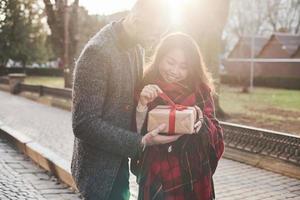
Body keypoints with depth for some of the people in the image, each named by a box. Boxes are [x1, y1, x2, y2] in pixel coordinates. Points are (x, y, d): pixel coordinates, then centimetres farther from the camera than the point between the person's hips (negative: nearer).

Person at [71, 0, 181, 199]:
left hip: (120, 161, 8)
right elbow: (84, 124, -25)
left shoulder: (136, 47, 3)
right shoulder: (98, 52, -23)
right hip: (98, 166, -8)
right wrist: (140, 142, -26)